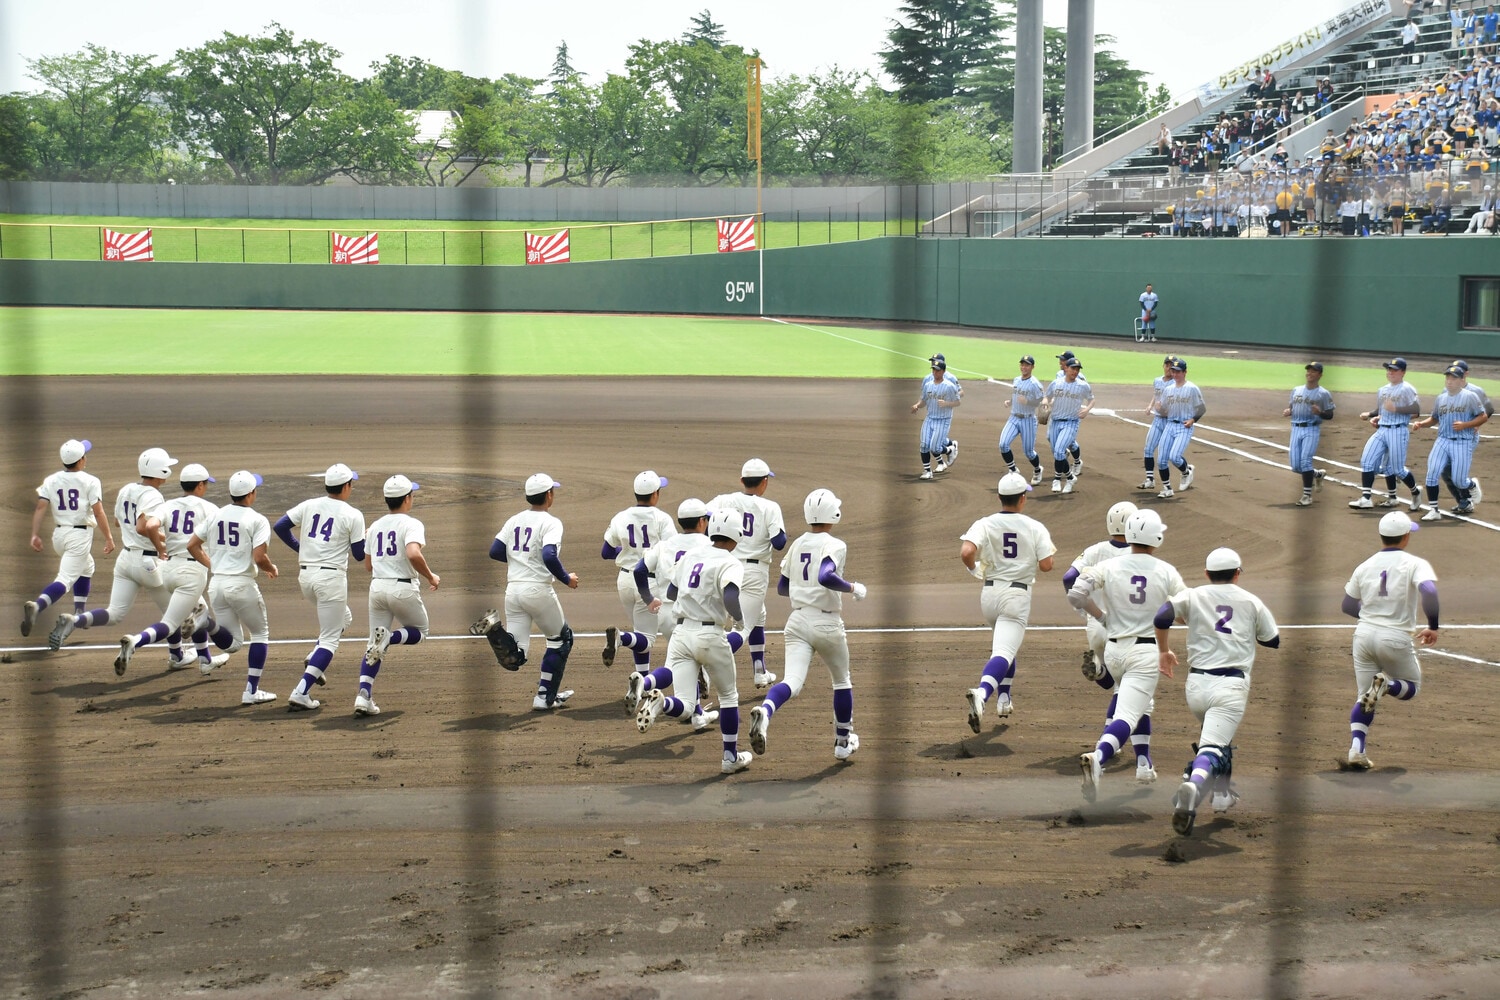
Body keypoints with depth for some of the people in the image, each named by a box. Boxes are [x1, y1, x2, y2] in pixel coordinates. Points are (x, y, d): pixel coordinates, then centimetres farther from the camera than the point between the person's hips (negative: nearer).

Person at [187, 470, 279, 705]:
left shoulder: (214, 516, 8)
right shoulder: (257, 520, -8)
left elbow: (192, 546, 10)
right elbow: (259, 558, -17)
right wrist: (272, 569, 4)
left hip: (216, 583, 5)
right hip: (242, 584, -5)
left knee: (232, 643, 14)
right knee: (260, 634, 15)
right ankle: (251, 691, 10)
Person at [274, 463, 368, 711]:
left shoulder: (309, 505, 6)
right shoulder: (353, 515, -6)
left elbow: (279, 527, 5)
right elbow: (360, 555, -3)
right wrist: (363, 536, 17)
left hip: (306, 576, 6)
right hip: (331, 577, -6)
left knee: (343, 618, 29)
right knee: (330, 639, 0)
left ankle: (314, 660, 8)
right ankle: (300, 694, -11)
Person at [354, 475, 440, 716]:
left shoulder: (375, 527, 13)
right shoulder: (411, 524, -8)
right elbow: (414, 554, -25)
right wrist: (430, 577, -11)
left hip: (377, 587, 5)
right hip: (403, 588, -5)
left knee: (374, 645, 10)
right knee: (419, 631, 19)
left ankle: (364, 695, -7)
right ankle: (389, 638, -13)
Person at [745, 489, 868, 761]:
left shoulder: (796, 545, 8)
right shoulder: (835, 545, -10)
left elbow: (782, 588, 14)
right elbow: (826, 577, -29)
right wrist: (852, 588, -13)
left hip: (797, 621, 4)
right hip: (827, 624, -4)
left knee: (792, 681, -8)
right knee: (842, 682, 19)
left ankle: (765, 711, -40)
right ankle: (843, 742, 29)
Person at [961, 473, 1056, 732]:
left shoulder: (985, 524, -2)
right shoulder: (1035, 528, -4)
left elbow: (966, 553, -18)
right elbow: (1046, 565, -6)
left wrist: (975, 569, 4)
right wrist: (1049, 547, 15)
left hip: (990, 593, 4)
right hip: (1017, 594, -4)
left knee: (1004, 645, 29)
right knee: (1004, 653, -14)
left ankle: (1003, 700, 31)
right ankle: (982, 693, -41)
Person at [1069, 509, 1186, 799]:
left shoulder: (1109, 566, -1)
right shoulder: (1166, 572, -5)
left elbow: (1075, 594, -8)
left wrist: (1100, 616, 8)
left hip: (1114, 650, 4)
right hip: (1146, 652, -4)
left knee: (1138, 702, 30)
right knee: (1127, 716, -12)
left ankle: (1144, 764, 29)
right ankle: (1098, 757, -39)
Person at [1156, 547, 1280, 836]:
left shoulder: (1192, 596, 8)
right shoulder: (1252, 601, 10)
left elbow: (1161, 619, -7)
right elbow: (1273, 641, 17)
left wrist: (1164, 651, 9)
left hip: (1197, 683, 3)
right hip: (1232, 685, -3)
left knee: (1218, 735, 30)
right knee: (1213, 745, -13)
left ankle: (1222, 794, 32)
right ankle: (1194, 786, -43)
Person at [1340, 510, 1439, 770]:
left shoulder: (1364, 567, 6)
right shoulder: (1415, 564, -7)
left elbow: (1347, 606, 13)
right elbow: (1429, 591, -26)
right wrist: (1433, 627, -15)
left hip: (1364, 634, 4)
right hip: (1396, 639, -4)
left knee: (1363, 697, 13)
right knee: (1411, 688, 20)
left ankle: (1356, 751, -5)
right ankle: (1387, 684, -15)